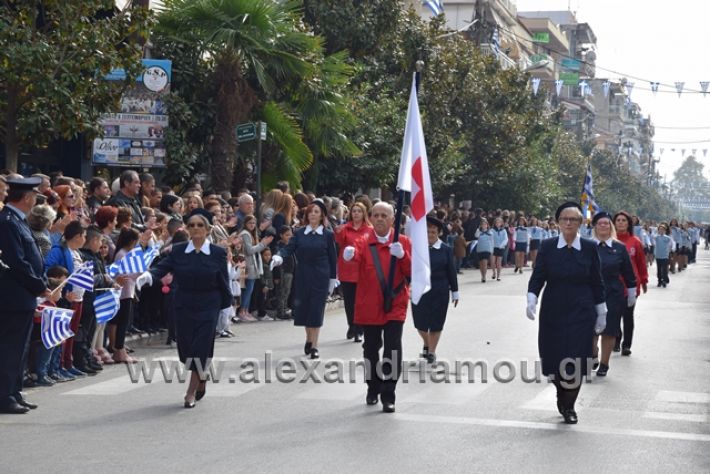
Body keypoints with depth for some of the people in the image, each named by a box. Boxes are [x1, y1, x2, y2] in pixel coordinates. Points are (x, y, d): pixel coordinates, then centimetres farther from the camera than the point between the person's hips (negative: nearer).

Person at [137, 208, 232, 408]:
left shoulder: (218, 253, -3)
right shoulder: (178, 250, 1)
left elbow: (223, 282, 0)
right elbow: (162, 267, -10)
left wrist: (227, 308, 3)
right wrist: (148, 275, -31)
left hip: (208, 307, -2)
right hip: (184, 306, 2)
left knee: (200, 348, -7)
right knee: (186, 348, 5)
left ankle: (191, 392, 4)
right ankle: (201, 378, 34)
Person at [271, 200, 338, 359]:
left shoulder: (328, 235, -1)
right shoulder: (299, 233, 4)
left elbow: (332, 258, 2)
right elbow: (289, 248, -7)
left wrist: (333, 279, 2)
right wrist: (279, 256, -28)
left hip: (320, 278, -3)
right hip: (302, 277, 3)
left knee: (316, 310, -5)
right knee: (304, 309, 8)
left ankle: (314, 346, -1)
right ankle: (309, 339, 30)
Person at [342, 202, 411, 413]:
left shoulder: (403, 242, 2)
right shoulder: (364, 243, 0)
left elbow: (412, 273, -3)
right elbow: (358, 253, -25)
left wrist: (402, 255, -21)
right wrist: (350, 253, -49)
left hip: (395, 305, -1)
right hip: (369, 306, 1)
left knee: (393, 350, -10)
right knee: (371, 349, 11)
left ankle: (388, 396, -3)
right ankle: (373, 389, 32)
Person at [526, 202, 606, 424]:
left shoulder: (590, 248, 0)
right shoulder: (547, 247, 0)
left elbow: (597, 282, 5)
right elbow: (537, 277, -1)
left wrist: (601, 313, 6)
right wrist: (532, 299, -17)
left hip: (581, 314, -1)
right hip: (553, 313, 1)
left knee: (575, 362, -5)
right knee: (553, 361, 5)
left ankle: (569, 406, 13)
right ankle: (562, 395, 34)